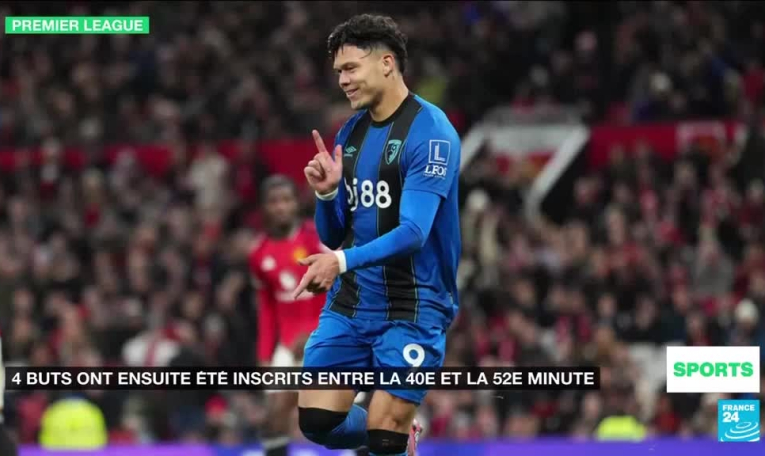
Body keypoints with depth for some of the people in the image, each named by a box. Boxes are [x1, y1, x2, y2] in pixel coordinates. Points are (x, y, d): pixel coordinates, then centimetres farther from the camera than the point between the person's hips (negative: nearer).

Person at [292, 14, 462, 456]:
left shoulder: (431, 132, -14)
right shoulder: (350, 133, 8)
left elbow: (414, 231, -24)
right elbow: (333, 236, 12)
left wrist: (343, 261, -37)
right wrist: (327, 192, -9)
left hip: (412, 307, -6)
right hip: (350, 303, 6)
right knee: (317, 419, -1)